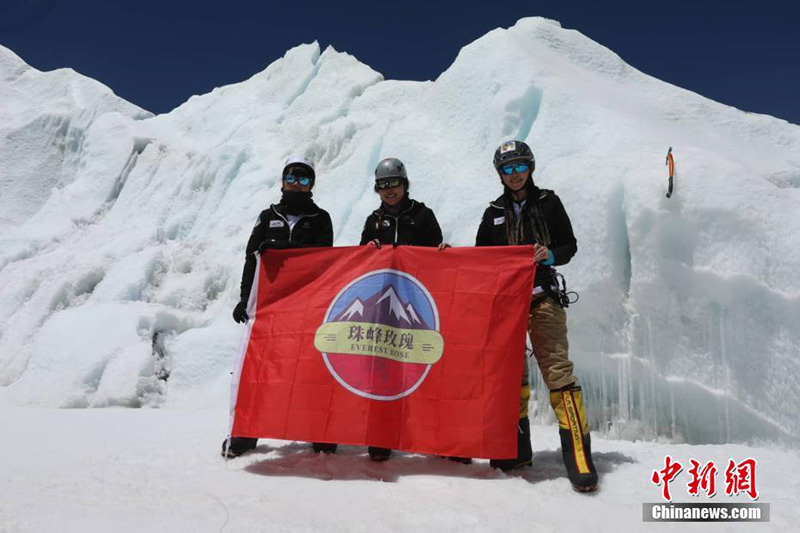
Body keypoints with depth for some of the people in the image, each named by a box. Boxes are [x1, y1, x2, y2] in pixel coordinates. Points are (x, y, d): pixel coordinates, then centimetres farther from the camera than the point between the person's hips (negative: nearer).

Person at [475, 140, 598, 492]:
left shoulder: (548, 202, 9)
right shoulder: (494, 212, 15)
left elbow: (569, 245, 8)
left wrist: (550, 255, -12)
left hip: (542, 297, -3)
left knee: (557, 369, -12)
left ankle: (578, 453, -10)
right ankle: (517, 447, 16)